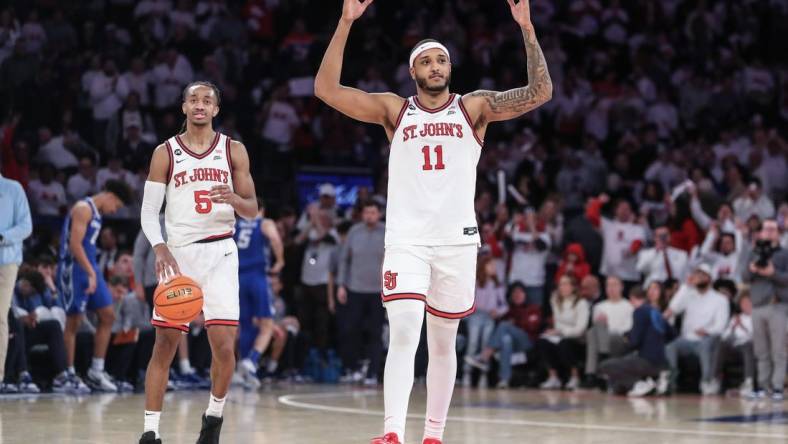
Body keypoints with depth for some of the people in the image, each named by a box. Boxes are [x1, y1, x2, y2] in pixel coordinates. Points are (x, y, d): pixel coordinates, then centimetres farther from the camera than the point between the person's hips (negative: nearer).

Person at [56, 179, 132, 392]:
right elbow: (74, 244, -22)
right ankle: (69, 373, 2)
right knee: (74, 322, -5)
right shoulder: (83, 209, -13)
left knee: (108, 316, 6)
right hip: (74, 269, -10)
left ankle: (96, 370, 9)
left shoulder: (97, 213, 16)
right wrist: (91, 273, -26)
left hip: (90, 269, 10)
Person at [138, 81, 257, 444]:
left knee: (224, 346, -8)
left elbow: (252, 210, 7)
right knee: (165, 346, -2)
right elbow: (148, 211, 1)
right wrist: (160, 249, -16)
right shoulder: (165, 153, 4)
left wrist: (233, 199, -16)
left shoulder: (234, 151, 6)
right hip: (179, 254, 0)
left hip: (220, 253, 0)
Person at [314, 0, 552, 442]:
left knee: (443, 342, 10)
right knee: (404, 334, -17)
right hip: (406, 240, -1)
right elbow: (327, 89, -3)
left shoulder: (474, 107, 5)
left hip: (456, 240, 1)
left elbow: (540, 92, -6)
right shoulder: (394, 110, 6)